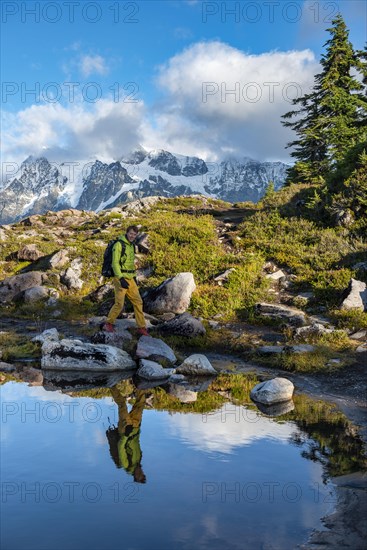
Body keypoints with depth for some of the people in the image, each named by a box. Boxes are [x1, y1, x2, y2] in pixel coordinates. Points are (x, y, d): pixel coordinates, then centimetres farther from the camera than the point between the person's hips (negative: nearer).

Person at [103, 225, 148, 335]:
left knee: (138, 302, 6)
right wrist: (121, 278, -26)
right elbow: (115, 263, -18)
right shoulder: (119, 245, -12)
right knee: (119, 304, -8)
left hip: (130, 279, 8)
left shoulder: (131, 245, 14)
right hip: (120, 278, -8)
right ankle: (108, 324, 11)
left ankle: (141, 327, 13)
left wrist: (134, 276, 21)